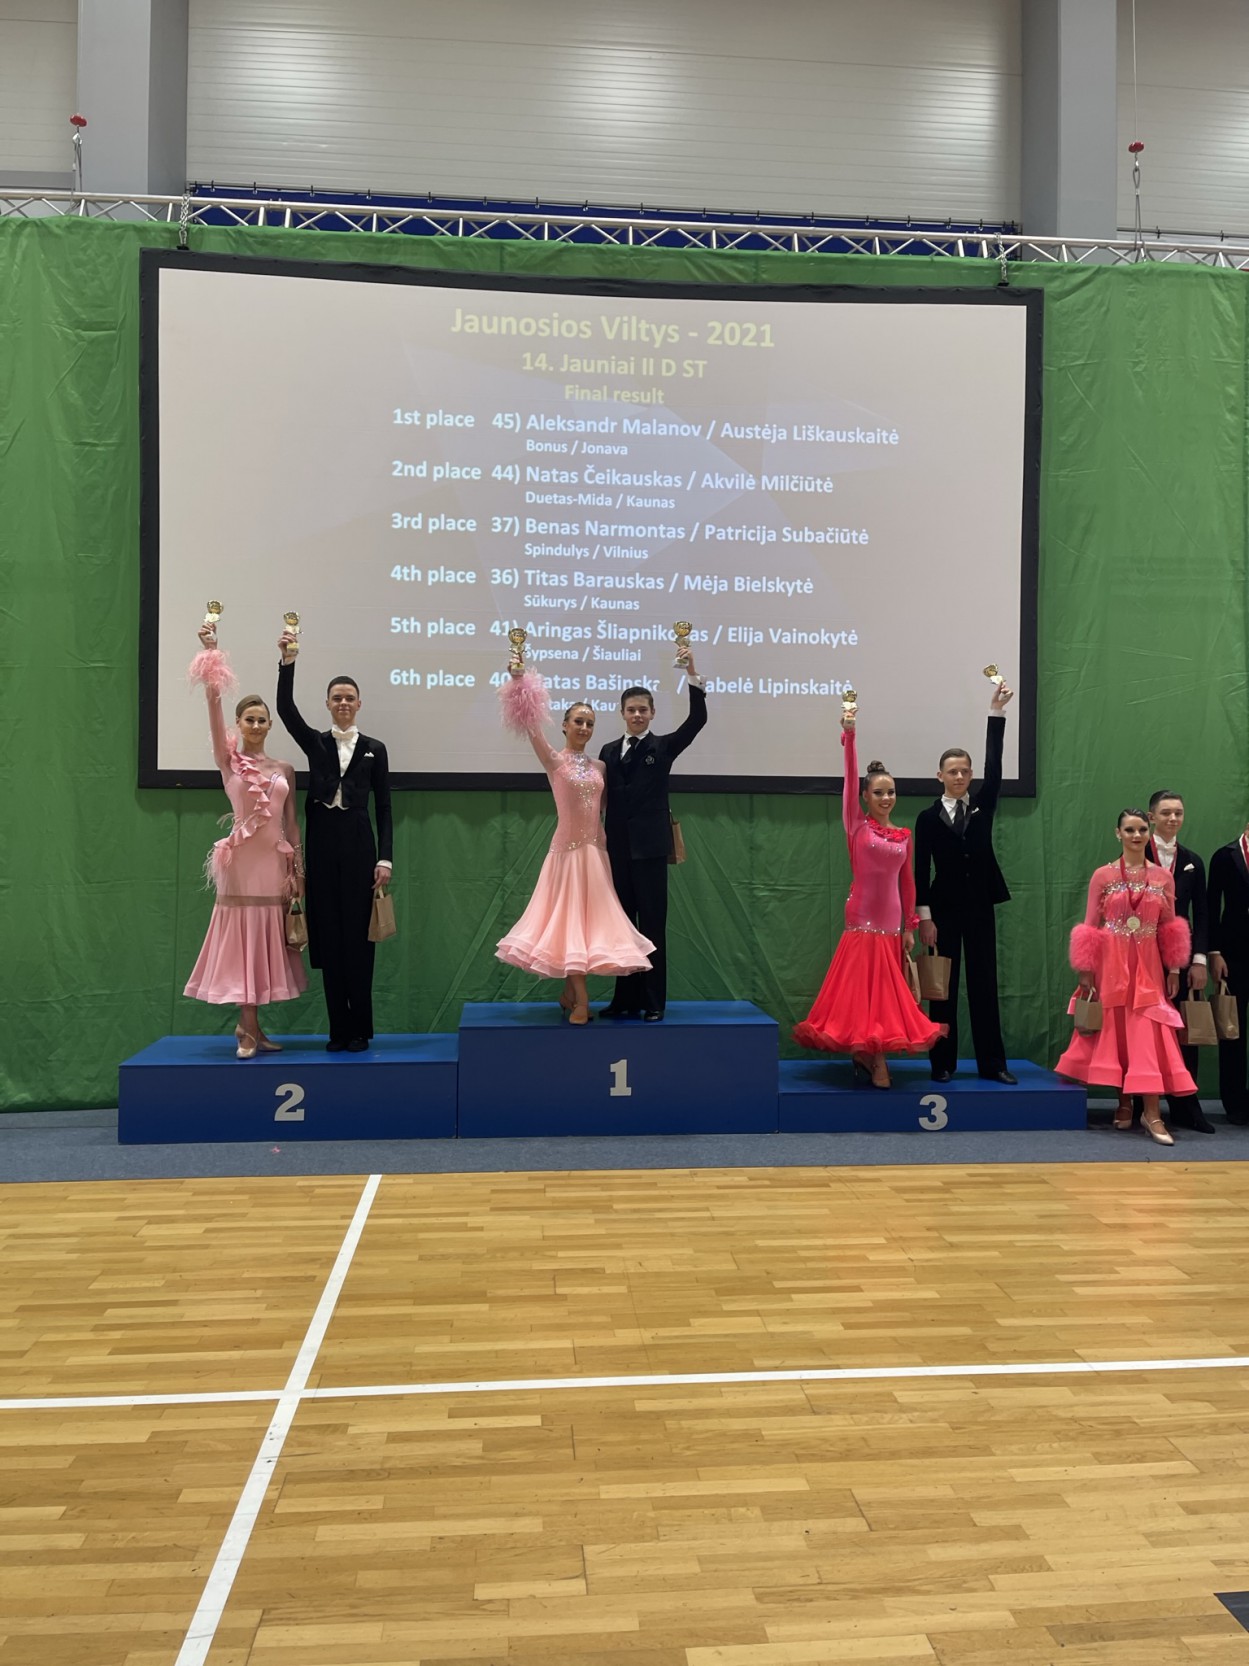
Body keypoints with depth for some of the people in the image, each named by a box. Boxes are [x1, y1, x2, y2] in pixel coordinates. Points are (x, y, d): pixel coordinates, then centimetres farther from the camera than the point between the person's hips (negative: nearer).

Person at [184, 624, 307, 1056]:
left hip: (276, 861, 4)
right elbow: (214, 708, -13)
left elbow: (291, 822, 11)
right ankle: (248, 1028, 7)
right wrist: (211, 655, -23)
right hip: (243, 858, -4)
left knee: (267, 940, 8)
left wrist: (297, 868, 5)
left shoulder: (284, 769, 10)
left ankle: (249, 1027, 18)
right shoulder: (228, 760, 0)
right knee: (243, 938, 0)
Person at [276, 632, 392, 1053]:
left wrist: (385, 858, -5)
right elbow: (285, 708, -8)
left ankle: (360, 1029, 7)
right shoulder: (315, 743, 10)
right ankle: (338, 1028, 10)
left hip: (358, 845, -1)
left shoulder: (374, 749, 7)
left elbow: (384, 808, 4)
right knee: (328, 935, 3)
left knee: (357, 934, -1)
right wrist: (288, 663, -21)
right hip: (322, 845, 1)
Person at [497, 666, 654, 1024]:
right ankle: (580, 1000, 1)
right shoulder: (554, 760, -4)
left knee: (592, 917, 9)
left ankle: (570, 992, 22)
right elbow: (533, 729, -20)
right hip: (567, 849, -5)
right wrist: (519, 682, -31)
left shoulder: (599, 766, 10)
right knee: (569, 918, -3)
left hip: (596, 850, 5)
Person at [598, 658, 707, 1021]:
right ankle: (626, 999, 16)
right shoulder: (609, 751, 13)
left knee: (652, 924, 0)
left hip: (651, 846, -4)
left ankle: (653, 1001, 6)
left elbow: (697, 720, -10)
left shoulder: (663, 747, 3)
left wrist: (692, 675, -20)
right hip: (617, 848, 4)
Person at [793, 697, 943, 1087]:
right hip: (862, 922, -4)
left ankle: (869, 1056, 17)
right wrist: (849, 736, -21)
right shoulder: (856, 825, -1)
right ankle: (872, 1060, 8)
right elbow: (850, 778, -12)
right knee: (863, 990, -1)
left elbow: (907, 882, 13)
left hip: (891, 925, 4)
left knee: (886, 993, 8)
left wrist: (909, 927, 12)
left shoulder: (903, 835, 9)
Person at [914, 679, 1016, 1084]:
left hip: (980, 906, 2)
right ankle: (943, 1063, 9)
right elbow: (922, 869, -3)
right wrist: (924, 916, -10)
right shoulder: (928, 817, 0)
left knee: (984, 983, 5)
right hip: (944, 906, -2)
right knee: (943, 985, 3)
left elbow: (994, 766, -7)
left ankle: (992, 1063, 10)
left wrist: (996, 713, -13)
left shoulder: (982, 806, 7)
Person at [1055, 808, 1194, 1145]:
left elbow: (1169, 929, 9)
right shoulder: (1102, 876, -1)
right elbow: (1091, 928, 0)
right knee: (1114, 1032, 5)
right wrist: (1086, 971, -3)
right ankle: (1124, 1104, 16)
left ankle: (1151, 1113, -4)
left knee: (1148, 1036, -5)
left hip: (1147, 968, 1)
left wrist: (1173, 970, 6)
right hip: (1111, 967, -1)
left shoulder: (1163, 877, 4)